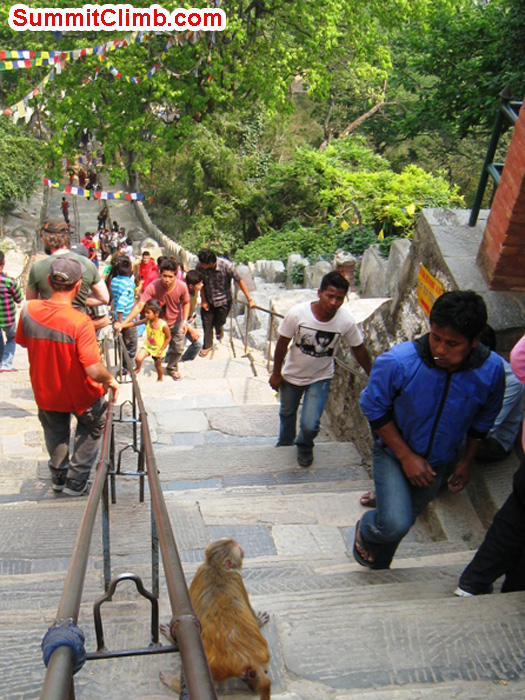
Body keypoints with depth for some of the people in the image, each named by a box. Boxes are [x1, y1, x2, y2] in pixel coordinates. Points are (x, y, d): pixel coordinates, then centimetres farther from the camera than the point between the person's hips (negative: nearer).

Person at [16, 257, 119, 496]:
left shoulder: (29, 310, -18)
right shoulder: (80, 322, -32)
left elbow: (22, 342, 2)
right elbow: (94, 371, -33)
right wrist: (111, 381, -14)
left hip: (45, 392, 4)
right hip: (81, 395, -4)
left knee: (55, 433, 31)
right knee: (91, 431, 26)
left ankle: (58, 478, 49)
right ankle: (76, 482, 31)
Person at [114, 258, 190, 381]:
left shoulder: (182, 287, -26)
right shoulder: (152, 287, -33)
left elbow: (186, 303, -5)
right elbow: (139, 306, -38)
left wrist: (184, 321, -16)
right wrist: (123, 323, -48)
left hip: (176, 322, 2)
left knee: (178, 348, 9)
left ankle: (172, 368, 39)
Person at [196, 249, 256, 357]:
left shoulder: (226, 265, -29)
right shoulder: (200, 267, -22)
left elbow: (240, 281, -18)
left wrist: (249, 299, -15)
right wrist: (204, 300, -5)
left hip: (223, 300, -2)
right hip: (208, 299, 2)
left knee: (219, 322, 10)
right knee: (207, 322, 5)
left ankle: (219, 330, 48)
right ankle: (207, 345, 26)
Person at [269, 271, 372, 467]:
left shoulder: (346, 320, -23)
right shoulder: (297, 313, -27)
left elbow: (359, 349, -6)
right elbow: (282, 343, -12)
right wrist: (276, 373, -3)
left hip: (321, 378, -1)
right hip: (292, 375, 1)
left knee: (309, 425, -13)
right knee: (287, 413, 24)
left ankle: (305, 446, 25)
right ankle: (284, 445, 56)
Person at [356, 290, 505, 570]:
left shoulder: (491, 370, -22)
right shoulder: (396, 363, -33)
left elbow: (482, 420, -1)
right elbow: (374, 410, -16)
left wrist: (467, 461, 7)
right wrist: (406, 456, -17)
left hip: (440, 461, 3)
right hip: (395, 452, -3)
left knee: (402, 521, 21)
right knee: (395, 524, -20)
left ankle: (377, 564, 52)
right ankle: (366, 530, 18)